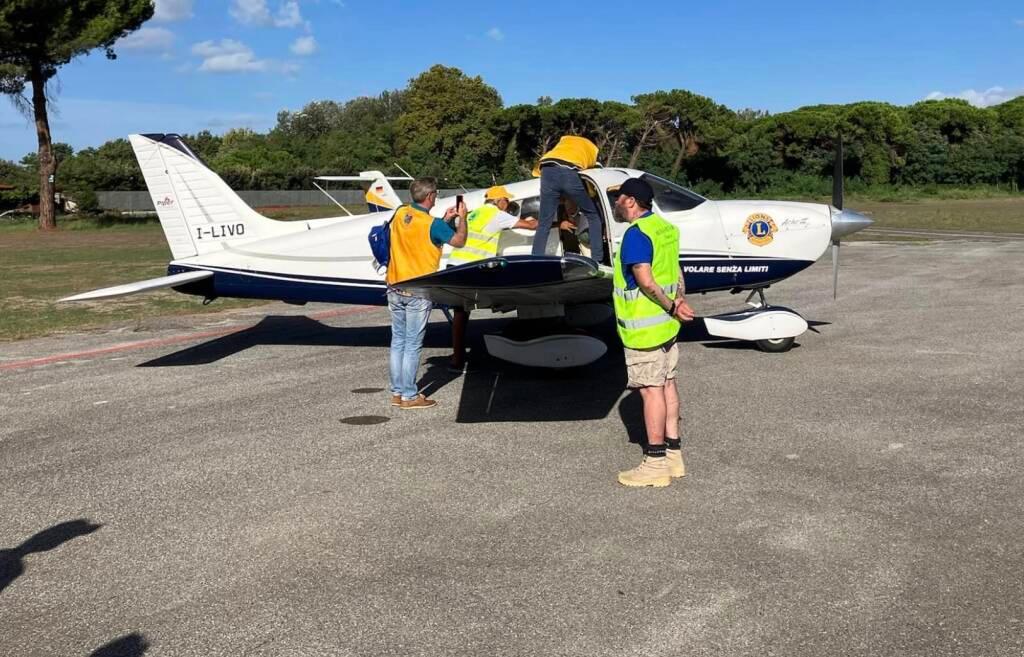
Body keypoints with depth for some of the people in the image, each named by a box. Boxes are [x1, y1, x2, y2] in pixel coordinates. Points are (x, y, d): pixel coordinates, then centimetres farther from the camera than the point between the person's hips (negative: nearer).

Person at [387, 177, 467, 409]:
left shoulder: (400, 214, 4)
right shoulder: (432, 223, -15)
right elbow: (458, 241, -4)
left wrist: (445, 220, 20)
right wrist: (462, 218, 10)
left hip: (395, 288, 6)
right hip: (417, 292, -6)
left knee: (398, 341, 12)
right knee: (412, 345, 0)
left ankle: (397, 393, 18)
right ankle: (409, 396, 5)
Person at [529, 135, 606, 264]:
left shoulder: (564, 139, 41)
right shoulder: (592, 148, 35)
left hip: (548, 172, 3)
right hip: (569, 173, -2)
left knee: (544, 224, 9)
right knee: (593, 216, 16)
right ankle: (597, 260, 10)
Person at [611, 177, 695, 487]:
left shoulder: (636, 233, -17)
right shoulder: (665, 228, 11)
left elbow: (645, 281, -23)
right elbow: (677, 273, 12)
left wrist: (671, 307, -17)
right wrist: (677, 303, 2)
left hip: (643, 327, -9)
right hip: (666, 324, 9)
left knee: (651, 389, -4)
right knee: (667, 385, 13)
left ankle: (656, 464, 3)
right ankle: (673, 455, 21)